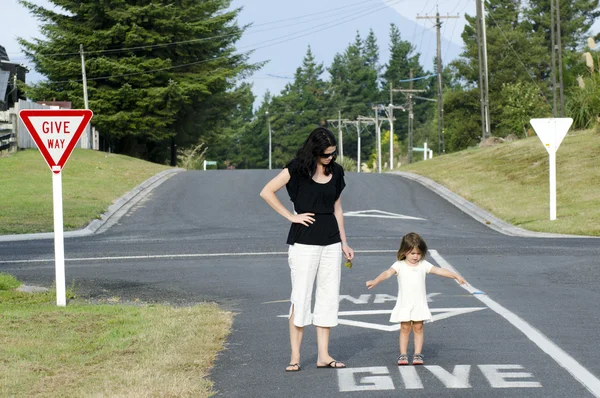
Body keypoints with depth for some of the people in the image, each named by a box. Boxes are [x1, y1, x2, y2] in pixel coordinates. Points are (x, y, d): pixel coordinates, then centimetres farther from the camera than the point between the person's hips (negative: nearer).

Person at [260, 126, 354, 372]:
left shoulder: (336, 172, 9)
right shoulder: (297, 168, -7)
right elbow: (266, 192, -8)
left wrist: (344, 242, 15)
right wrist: (291, 216, -10)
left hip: (331, 241, 5)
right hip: (304, 241, -5)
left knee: (329, 297, 5)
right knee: (301, 297, -4)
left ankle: (323, 356, 11)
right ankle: (295, 357, 1)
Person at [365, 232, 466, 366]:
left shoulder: (424, 265, 4)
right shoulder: (399, 265, -3)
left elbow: (439, 270, 0)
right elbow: (388, 273, -17)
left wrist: (456, 276, -8)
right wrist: (375, 281, -33)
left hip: (419, 304, 2)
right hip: (404, 304, -1)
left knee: (418, 328, 2)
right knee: (405, 328, 0)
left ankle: (418, 354, 8)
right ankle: (403, 355, 6)